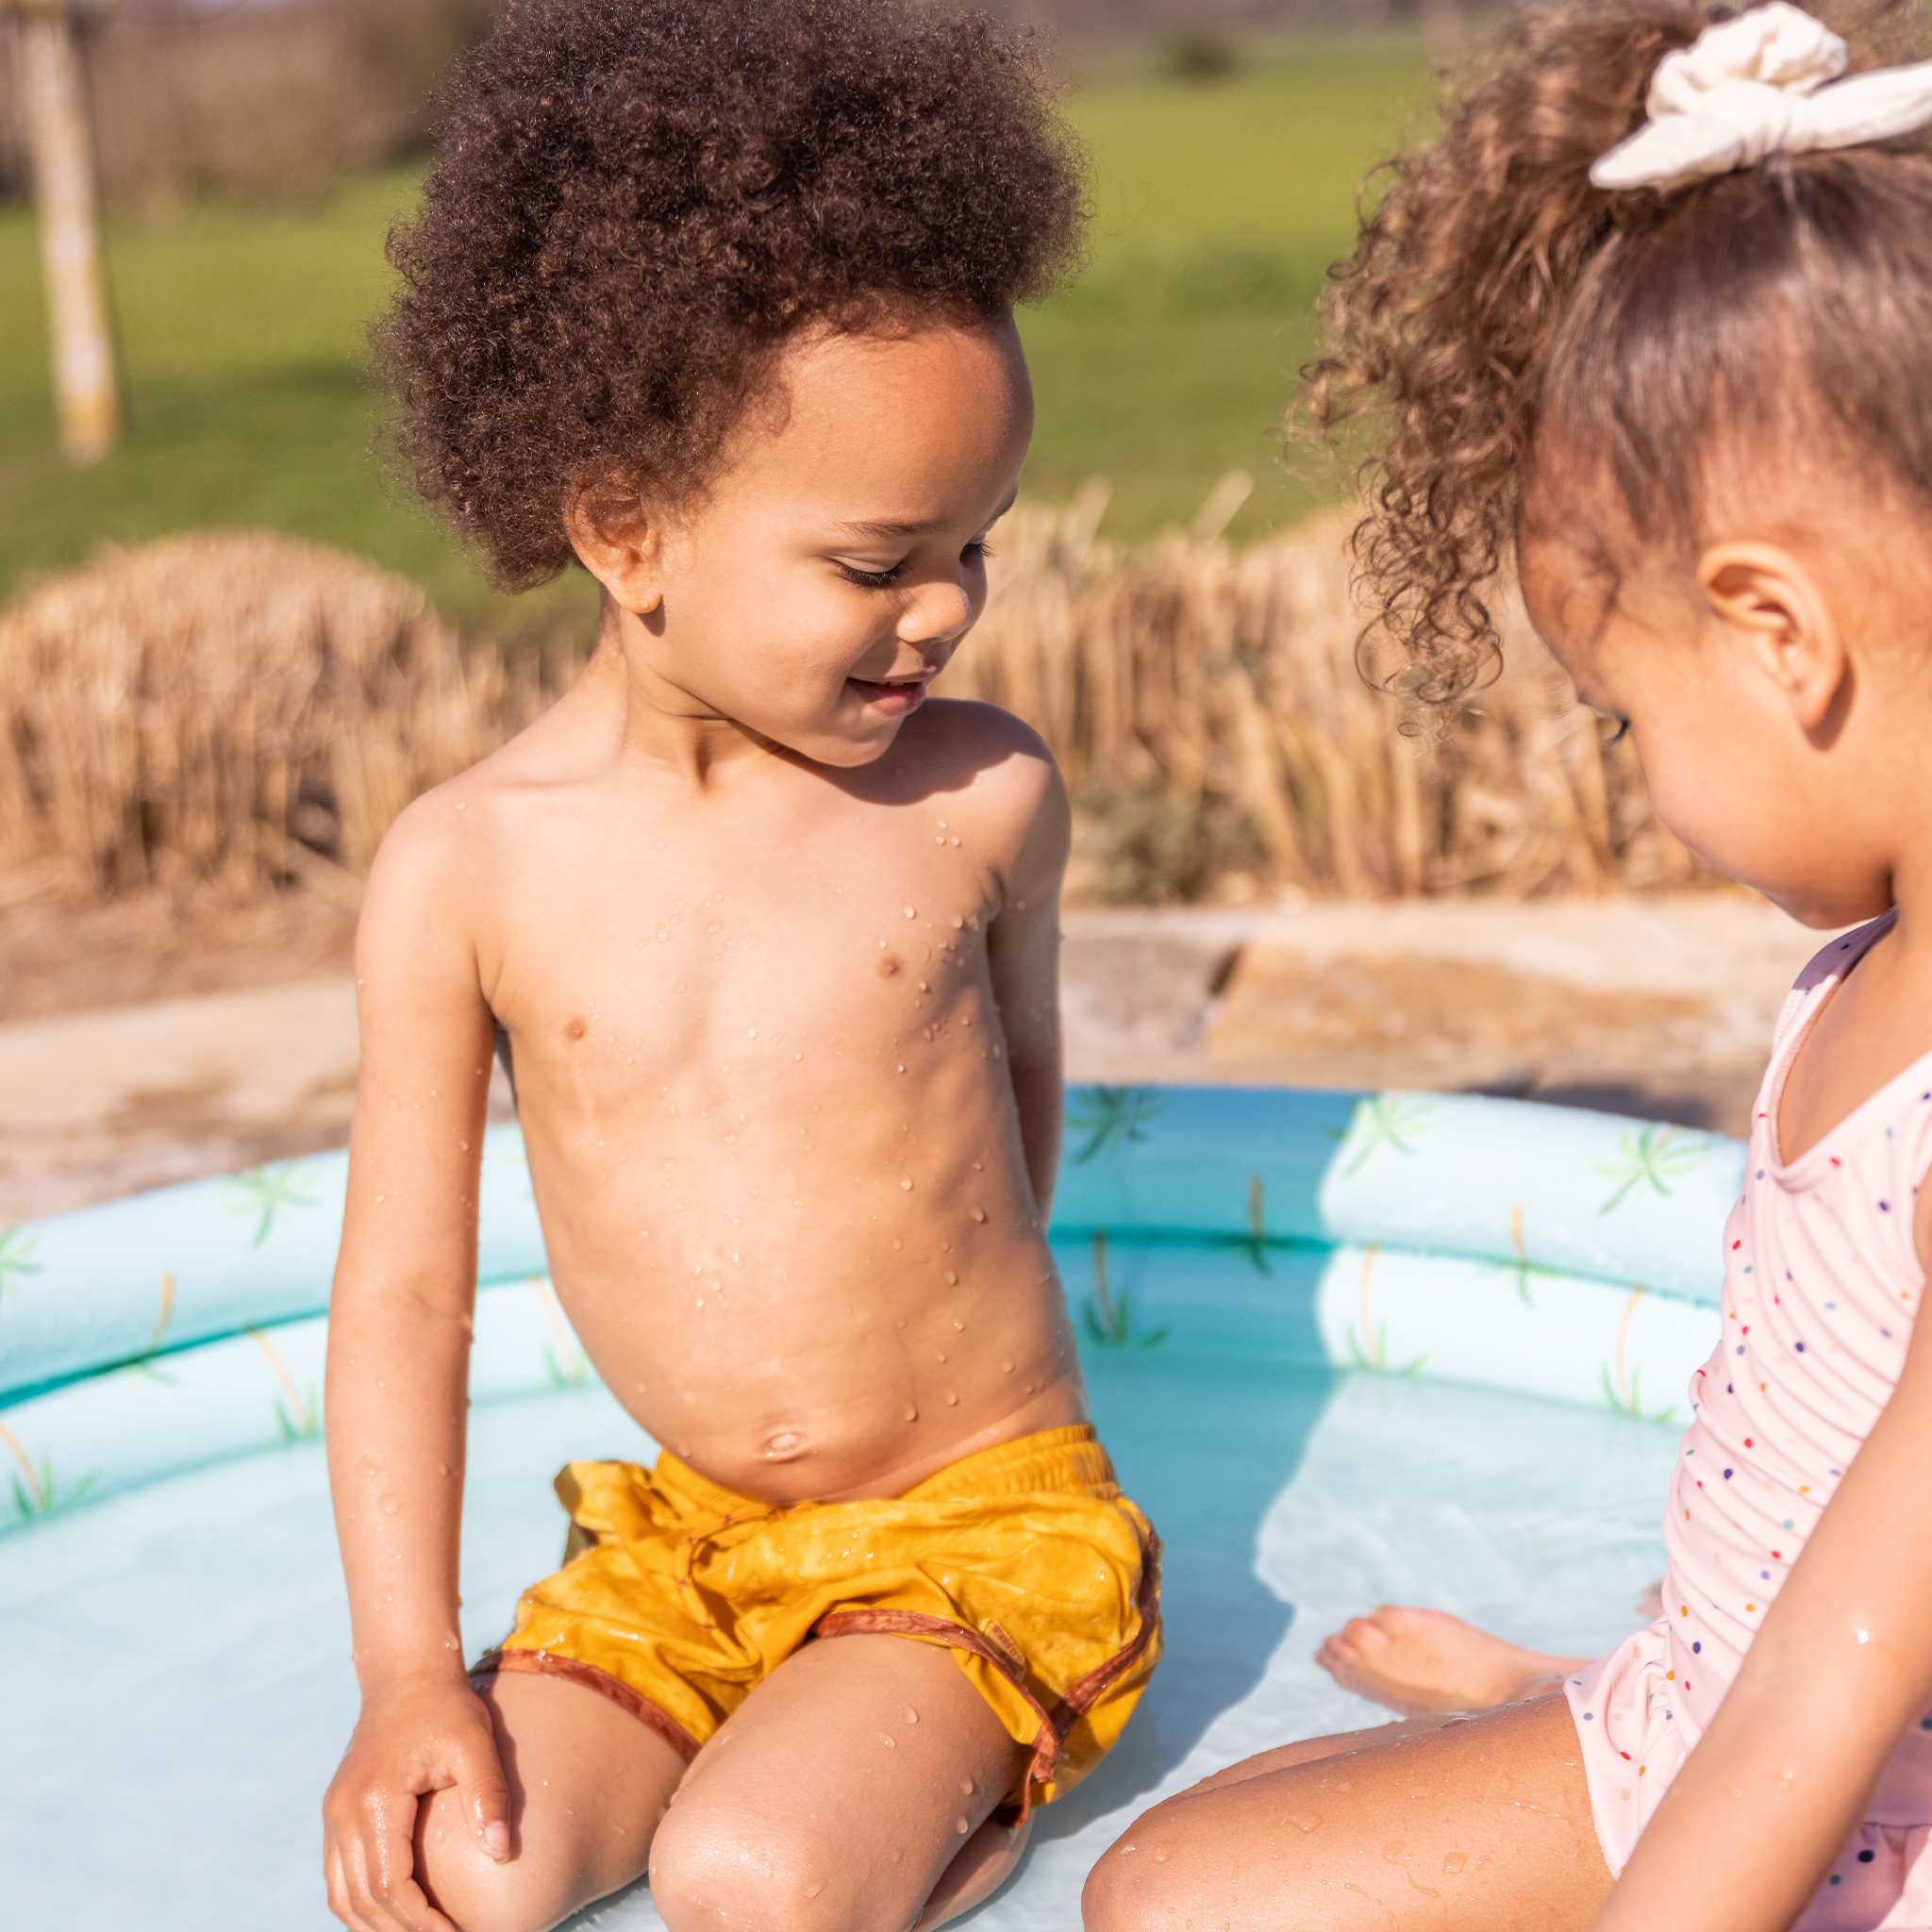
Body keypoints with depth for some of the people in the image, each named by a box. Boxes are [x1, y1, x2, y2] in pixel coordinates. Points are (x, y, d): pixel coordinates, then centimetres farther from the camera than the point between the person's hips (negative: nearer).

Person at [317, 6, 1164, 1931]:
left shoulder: (982, 796, -10)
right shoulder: (465, 868, -11)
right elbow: (404, 1289, -6)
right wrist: (407, 1672, -10)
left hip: (993, 1516, -2)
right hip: (685, 1538, 3)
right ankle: (904, 1773, 4)